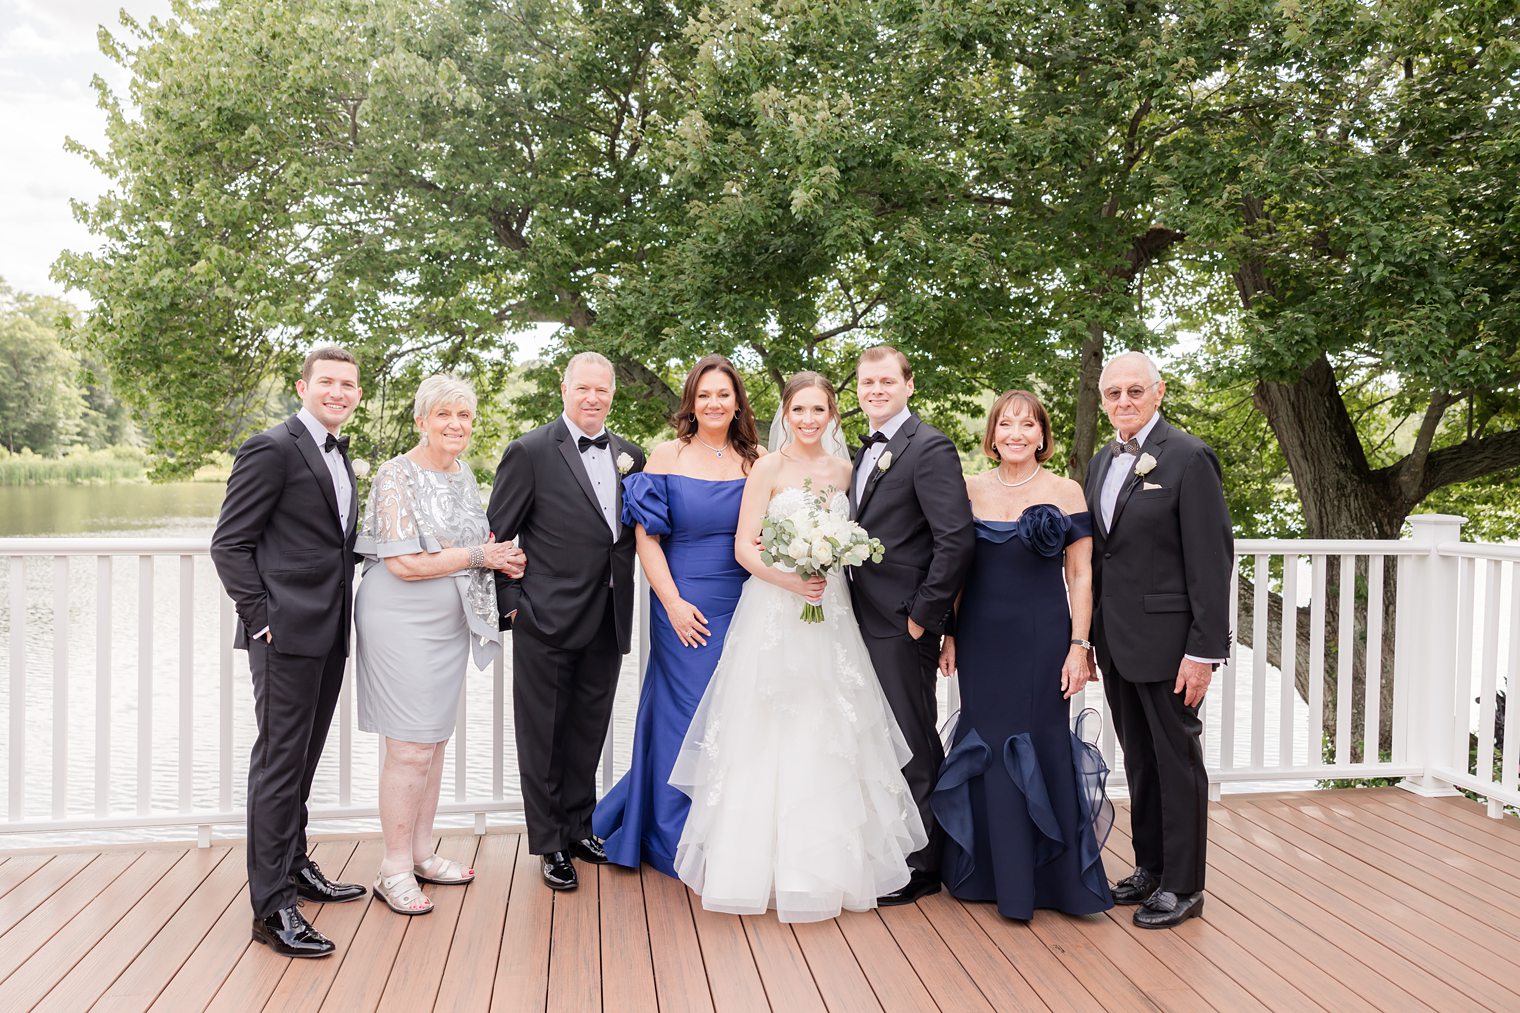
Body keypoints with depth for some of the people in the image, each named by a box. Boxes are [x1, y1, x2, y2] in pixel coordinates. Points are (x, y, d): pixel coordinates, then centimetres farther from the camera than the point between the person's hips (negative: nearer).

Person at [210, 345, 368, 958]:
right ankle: (271, 906, 5)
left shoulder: (338, 456, 16)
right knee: (280, 761, -3)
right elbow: (229, 544, -12)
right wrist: (262, 619, -15)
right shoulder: (271, 450, -10)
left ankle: (294, 866, 33)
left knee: (303, 758, 18)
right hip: (287, 632, -8)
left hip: (328, 632, 8)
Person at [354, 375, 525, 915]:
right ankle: (394, 870, 9)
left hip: (451, 622, 8)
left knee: (436, 739, 14)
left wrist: (500, 560, 0)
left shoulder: (464, 474, 10)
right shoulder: (397, 476, -13)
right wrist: (478, 555, -14)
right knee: (410, 748, -4)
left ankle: (421, 853, 27)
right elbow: (404, 563, -20)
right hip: (404, 622, -8)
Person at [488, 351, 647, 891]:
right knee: (543, 738, 8)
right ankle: (550, 844, 22)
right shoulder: (530, 451, -7)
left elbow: (637, 531, 13)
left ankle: (580, 828, 34)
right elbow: (497, 534, -5)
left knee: (589, 733, 17)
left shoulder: (631, 456, 8)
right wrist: (510, 601, -9)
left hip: (607, 621, 5)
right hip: (548, 620, -5)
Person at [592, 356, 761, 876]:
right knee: (687, 715, 3)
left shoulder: (758, 459, 5)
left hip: (744, 607, 3)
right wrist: (673, 603, -10)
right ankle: (682, 845, 21)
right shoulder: (668, 455, -1)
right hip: (685, 608, -3)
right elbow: (646, 535, -3)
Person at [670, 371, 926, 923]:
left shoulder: (844, 470, 10)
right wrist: (789, 580, -21)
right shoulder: (768, 469, -3)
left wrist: (830, 571, -4)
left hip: (828, 616, 4)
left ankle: (823, 865, 22)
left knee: (826, 741, 7)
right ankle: (761, 862, 13)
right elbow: (744, 547, -7)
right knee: (767, 741, 0)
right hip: (772, 614, -4)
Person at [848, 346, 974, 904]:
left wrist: (922, 616, -17)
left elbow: (956, 538, -19)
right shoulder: (864, 452, 16)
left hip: (903, 625, -8)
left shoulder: (930, 448, -12)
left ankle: (921, 867, 16)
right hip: (867, 622, 8)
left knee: (913, 748, 2)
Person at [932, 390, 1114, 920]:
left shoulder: (1066, 492, -1)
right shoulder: (970, 490, 5)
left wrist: (1079, 646, -7)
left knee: (1041, 748, 2)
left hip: (1042, 639, -2)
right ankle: (997, 874, 21)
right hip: (982, 638, 2)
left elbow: (1080, 577, -1)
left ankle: (1055, 878, 19)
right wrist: (949, 635, 4)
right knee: (987, 750, 6)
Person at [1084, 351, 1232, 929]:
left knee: (1177, 762, 5)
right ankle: (1150, 866, 30)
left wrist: (1204, 651, -17)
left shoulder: (1188, 458, -11)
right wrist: (1088, 637, 13)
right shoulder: (1101, 462, 12)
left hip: (1165, 640, -7)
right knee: (1138, 760, 16)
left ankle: (1182, 886, 18)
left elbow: (1211, 559, -14)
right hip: (1115, 642, 7)